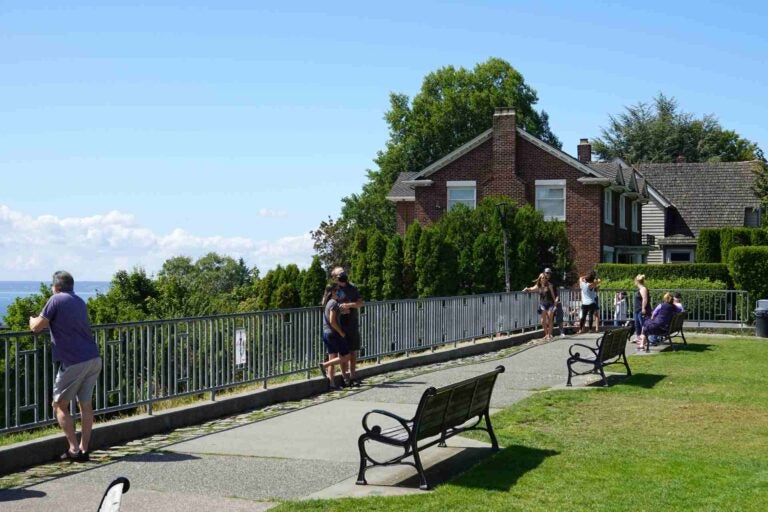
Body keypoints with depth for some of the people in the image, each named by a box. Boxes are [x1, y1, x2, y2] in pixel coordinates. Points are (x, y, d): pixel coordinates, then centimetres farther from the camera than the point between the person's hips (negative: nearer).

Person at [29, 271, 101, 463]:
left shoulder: (56, 300, -5)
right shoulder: (80, 302, 17)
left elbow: (37, 327, -3)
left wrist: (32, 319, 18)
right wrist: (51, 321, 36)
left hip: (73, 362, -7)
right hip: (94, 359, 7)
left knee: (60, 406, 6)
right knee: (86, 404, 12)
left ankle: (74, 449, -1)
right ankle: (84, 449, 11)